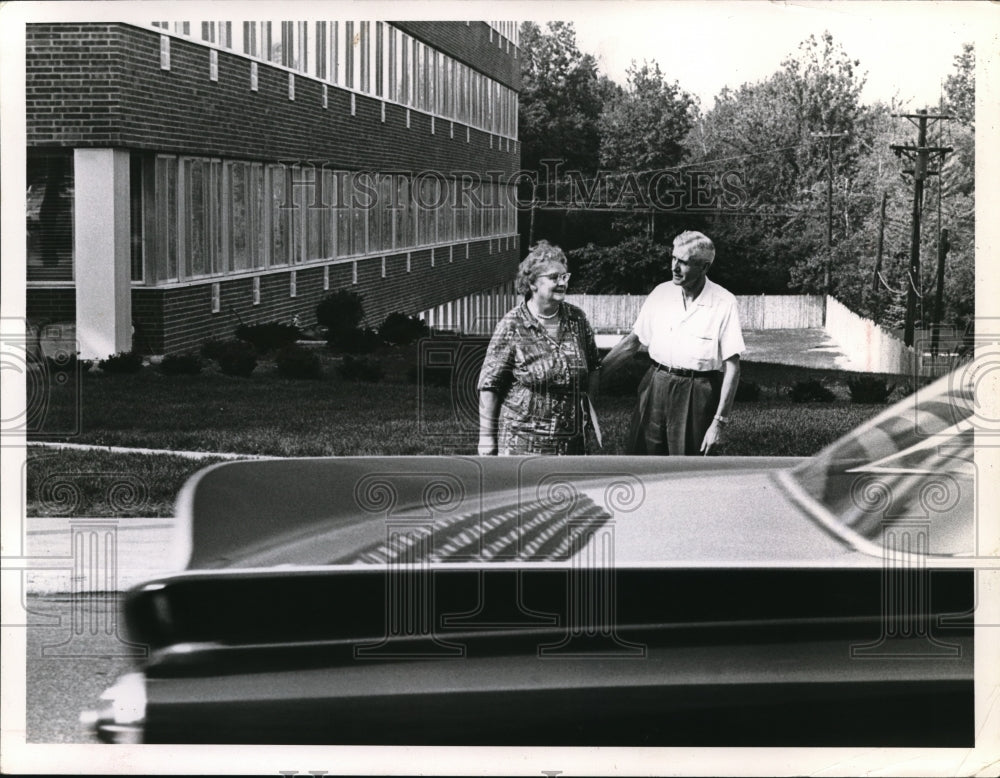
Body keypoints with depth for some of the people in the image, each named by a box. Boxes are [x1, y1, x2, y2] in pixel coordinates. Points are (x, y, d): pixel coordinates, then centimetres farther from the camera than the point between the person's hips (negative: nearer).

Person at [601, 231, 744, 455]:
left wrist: (720, 422, -13)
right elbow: (633, 341, 13)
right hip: (656, 386, 4)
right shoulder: (661, 293, 3)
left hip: (696, 395, -4)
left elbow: (732, 367, -9)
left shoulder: (724, 303, -9)